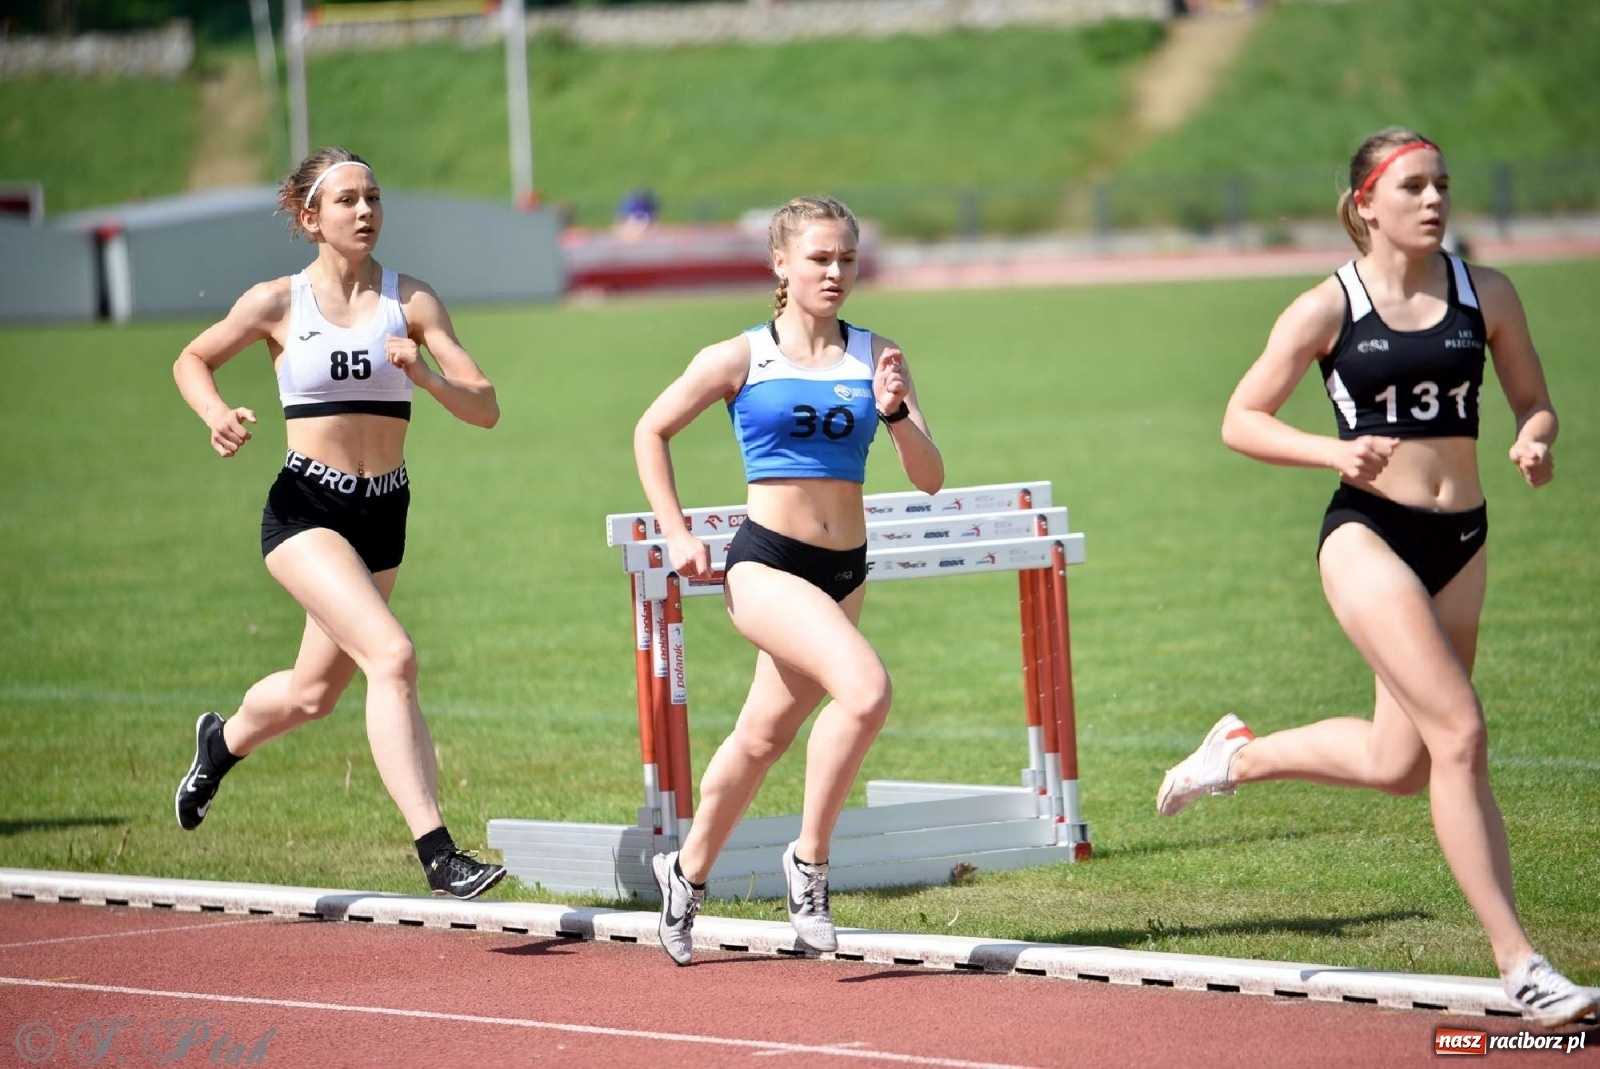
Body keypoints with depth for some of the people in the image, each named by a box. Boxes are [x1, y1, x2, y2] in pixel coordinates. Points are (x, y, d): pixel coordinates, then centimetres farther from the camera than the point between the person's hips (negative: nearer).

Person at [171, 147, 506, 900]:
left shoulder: (410, 301, 0)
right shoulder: (278, 303, -2)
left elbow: (485, 408, -4)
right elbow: (192, 361, 14)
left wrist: (424, 377, -22)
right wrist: (217, 417, -6)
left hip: (383, 513, 4)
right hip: (306, 508, -4)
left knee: (314, 693, 17)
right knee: (391, 656, -24)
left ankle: (222, 742, 52)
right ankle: (437, 853, -26)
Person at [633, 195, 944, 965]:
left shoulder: (876, 358, 4)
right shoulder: (741, 359, -4)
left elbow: (929, 480, 0)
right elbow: (651, 431, 9)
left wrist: (895, 413, -17)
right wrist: (676, 534, 2)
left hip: (844, 573, 5)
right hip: (766, 563, -5)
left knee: (763, 737, 16)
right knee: (865, 691, -28)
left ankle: (687, 872, 39)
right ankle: (809, 858, -12)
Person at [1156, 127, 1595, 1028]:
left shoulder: (1485, 294, 4)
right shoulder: (1329, 309, -5)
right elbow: (1241, 421, -1)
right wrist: (1335, 451, -17)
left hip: (1461, 539, 5)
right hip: (1369, 533, -5)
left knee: (1399, 763, 12)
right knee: (1459, 733, -17)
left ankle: (1241, 755, 39)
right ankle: (1520, 965, -15)